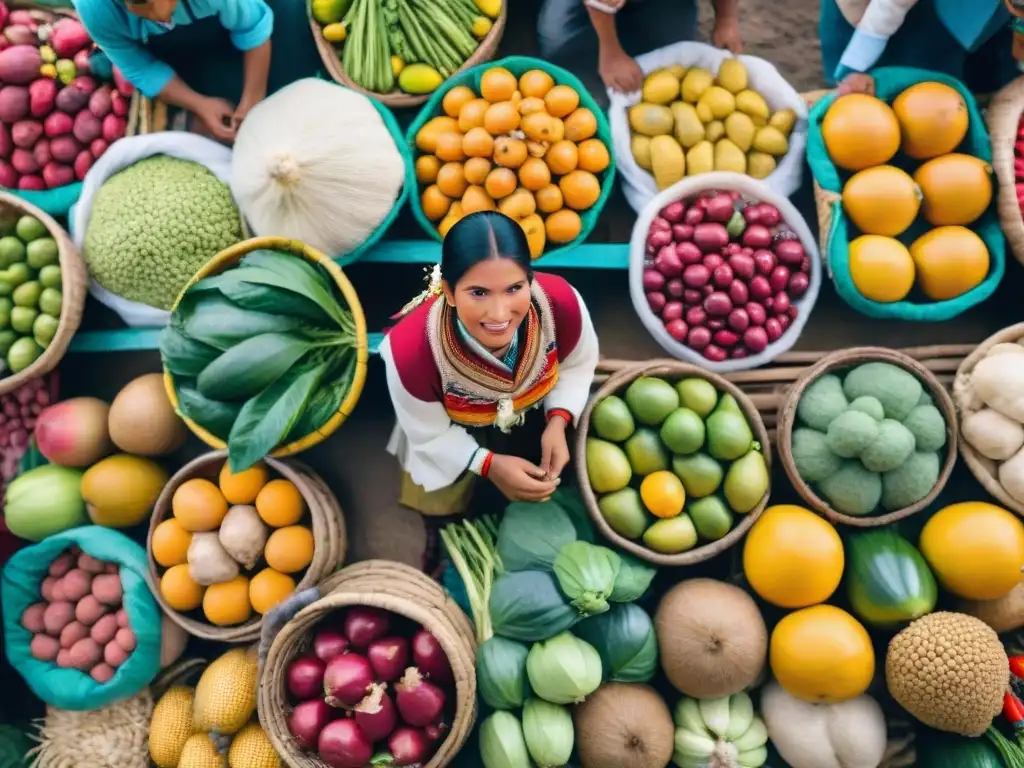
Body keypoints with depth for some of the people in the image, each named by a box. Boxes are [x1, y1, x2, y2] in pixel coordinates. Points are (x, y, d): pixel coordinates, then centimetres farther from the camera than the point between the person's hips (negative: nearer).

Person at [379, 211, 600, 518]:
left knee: (540, 491, 22)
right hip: (453, 434, -1)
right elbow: (430, 435, -21)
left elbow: (578, 364, -13)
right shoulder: (411, 350, -44)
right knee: (437, 505, 17)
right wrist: (489, 464, -31)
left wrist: (558, 421, -26)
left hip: (533, 415, 2)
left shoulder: (561, 303, -39)